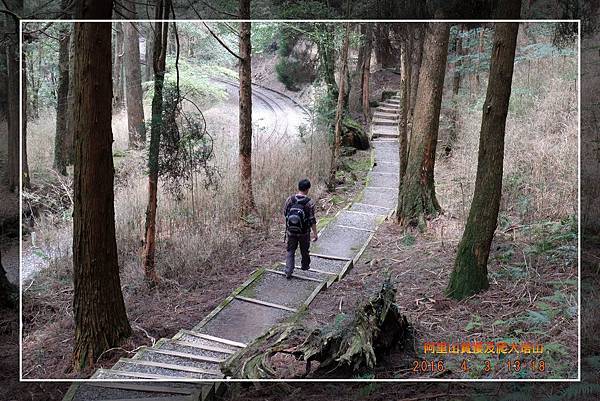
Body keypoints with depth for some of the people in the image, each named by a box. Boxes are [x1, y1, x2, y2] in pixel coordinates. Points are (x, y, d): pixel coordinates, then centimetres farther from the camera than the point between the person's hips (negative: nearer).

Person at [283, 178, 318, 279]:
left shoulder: (290, 199, -8)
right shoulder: (309, 202, -17)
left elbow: (284, 213, 4)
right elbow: (312, 220, -15)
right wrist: (315, 233, -7)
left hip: (291, 231, 2)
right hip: (304, 233, -2)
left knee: (290, 251, 11)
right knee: (304, 250, 20)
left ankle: (288, 271, 2)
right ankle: (305, 266, 41)